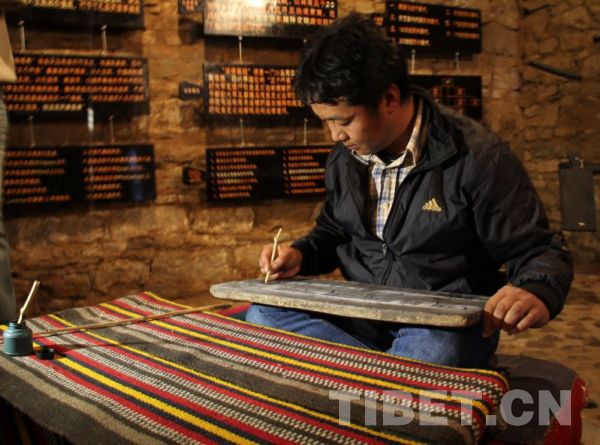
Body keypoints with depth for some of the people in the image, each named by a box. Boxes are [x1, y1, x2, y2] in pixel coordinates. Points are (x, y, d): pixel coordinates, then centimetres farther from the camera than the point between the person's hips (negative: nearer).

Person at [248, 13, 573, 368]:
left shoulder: (476, 157, -15)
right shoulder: (345, 158, 4)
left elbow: (540, 252, -10)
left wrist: (536, 292, -34)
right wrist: (301, 255, 0)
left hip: (446, 324, -6)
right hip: (363, 315, 6)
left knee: (432, 351, -42)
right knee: (265, 315, -17)